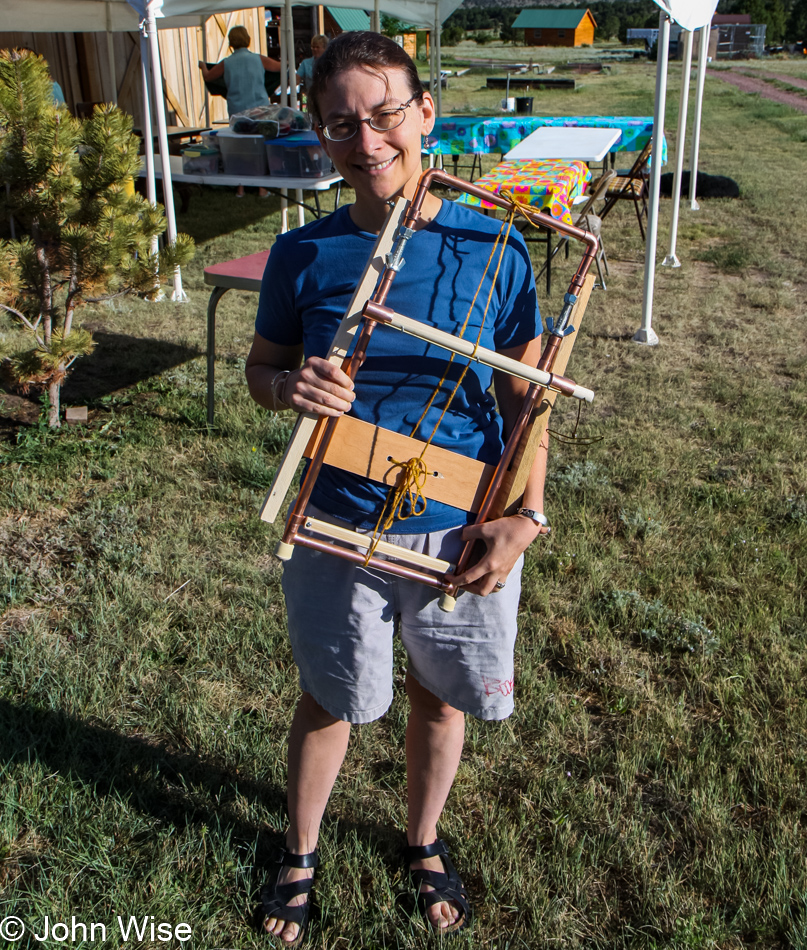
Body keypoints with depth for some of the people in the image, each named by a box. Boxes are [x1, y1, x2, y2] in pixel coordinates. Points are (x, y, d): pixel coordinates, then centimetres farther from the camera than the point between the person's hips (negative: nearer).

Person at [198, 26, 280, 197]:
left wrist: (203, 66, 37)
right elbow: (280, 67, 13)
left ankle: (240, 188, 12)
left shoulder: (226, 63, -1)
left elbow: (207, 77, 15)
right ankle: (262, 188, 6)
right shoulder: (258, 59, -3)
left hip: (237, 111, 1)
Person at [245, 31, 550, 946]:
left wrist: (524, 514, -14)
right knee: (330, 700, 18)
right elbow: (259, 365, 5)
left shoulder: (493, 250, -9)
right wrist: (289, 386, -20)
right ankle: (300, 852, 46)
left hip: (462, 530, 1)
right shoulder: (302, 254, -7)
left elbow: (525, 394, -3)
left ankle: (423, 843, 49)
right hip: (338, 528, 0)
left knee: (440, 698, 19)